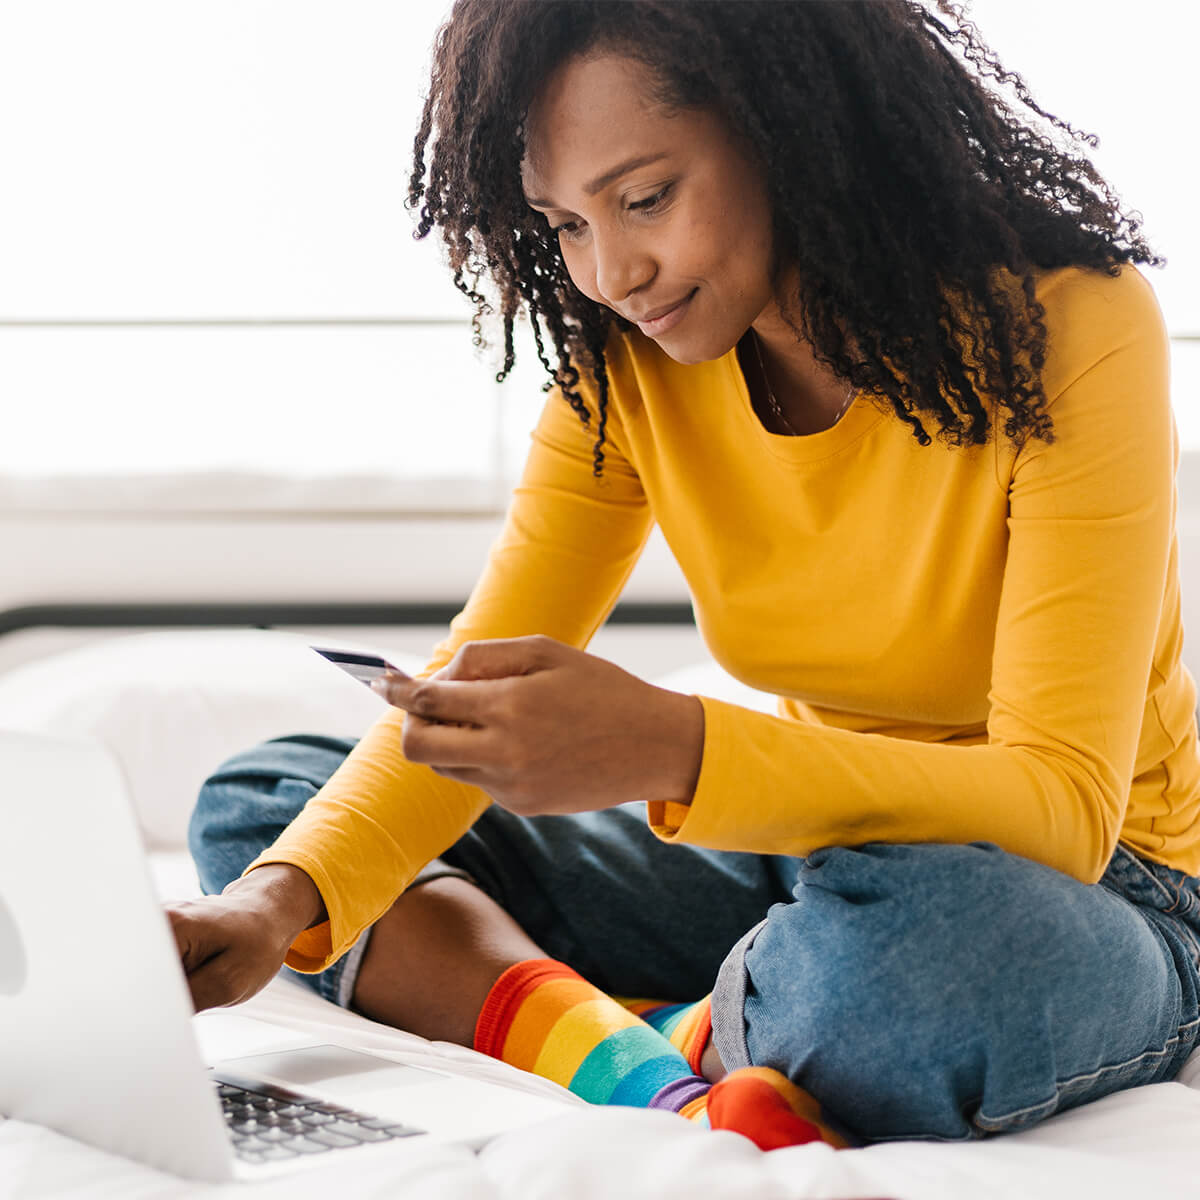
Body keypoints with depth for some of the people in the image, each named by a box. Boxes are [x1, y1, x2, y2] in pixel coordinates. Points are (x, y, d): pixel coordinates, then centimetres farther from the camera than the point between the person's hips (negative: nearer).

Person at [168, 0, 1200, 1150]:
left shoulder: (1059, 324, -21)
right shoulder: (623, 362, -5)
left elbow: (1063, 805, -28)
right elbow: (474, 686, -7)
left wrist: (674, 751, -41)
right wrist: (285, 897, -27)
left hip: (1081, 889, -5)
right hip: (801, 852, 6)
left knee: (928, 941, -44)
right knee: (257, 802, -2)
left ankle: (659, 1049, -10)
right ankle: (659, 1087, -24)